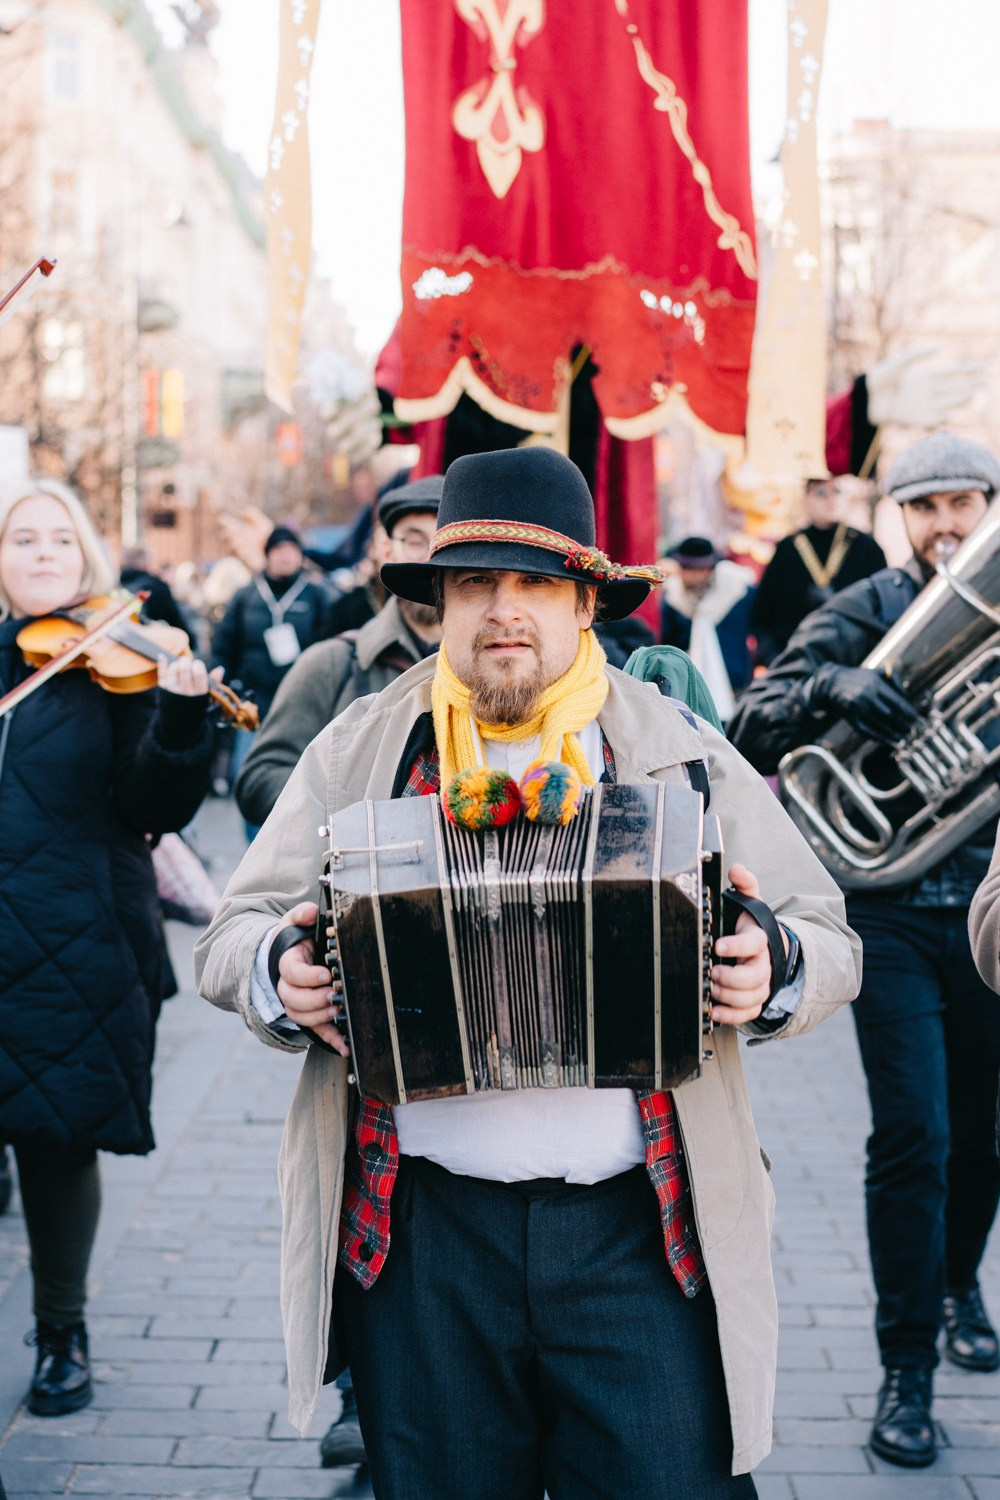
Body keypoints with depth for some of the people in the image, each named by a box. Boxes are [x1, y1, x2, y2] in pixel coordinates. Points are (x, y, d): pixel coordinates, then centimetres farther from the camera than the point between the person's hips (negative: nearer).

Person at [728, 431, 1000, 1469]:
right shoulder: (861, 616, -1)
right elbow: (750, 731, -11)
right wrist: (829, 687, -29)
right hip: (895, 909, -3)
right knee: (913, 1136, -8)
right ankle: (906, 1367, 4)